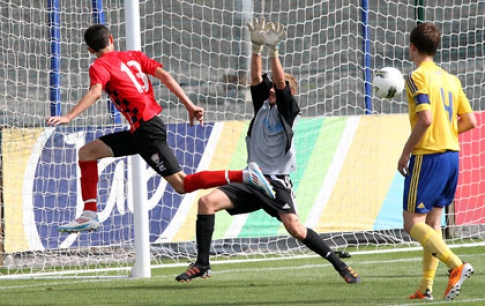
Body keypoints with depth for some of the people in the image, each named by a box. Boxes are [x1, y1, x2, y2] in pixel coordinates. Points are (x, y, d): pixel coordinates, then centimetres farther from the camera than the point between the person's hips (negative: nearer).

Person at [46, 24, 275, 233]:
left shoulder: (100, 67, -5)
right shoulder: (133, 56, 15)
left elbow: (95, 93, -25)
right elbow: (164, 76, 6)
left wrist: (68, 117, -32)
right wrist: (190, 106, 4)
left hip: (146, 130, -9)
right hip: (140, 131, 9)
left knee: (182, 184, -8)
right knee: (87, 152, 11)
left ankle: (245, 176, -15)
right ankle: (89, 215, 7)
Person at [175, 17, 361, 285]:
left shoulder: (288, 110, -1)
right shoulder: (262, 105, 14)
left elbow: (281, 83, -15)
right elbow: (256, 78, 2)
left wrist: (273, 51, -22)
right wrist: (256, 48, -7)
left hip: (277, 182, -6)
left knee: (294, 228, -23)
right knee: (207, 202, -12)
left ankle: (339, 265, -7)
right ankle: (202, 264, -7)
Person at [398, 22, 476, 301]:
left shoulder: (418, 77, -10)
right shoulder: (451, 79, 13)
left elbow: (425, 119, -22)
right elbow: (470, 121, 11)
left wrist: (406, 152, -12)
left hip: (427, 156, -8)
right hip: (451, 153, 8)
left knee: (413, 222, -5)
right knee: (432, 221, 14)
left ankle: (457, 266, -21)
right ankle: (426, 288, 12)